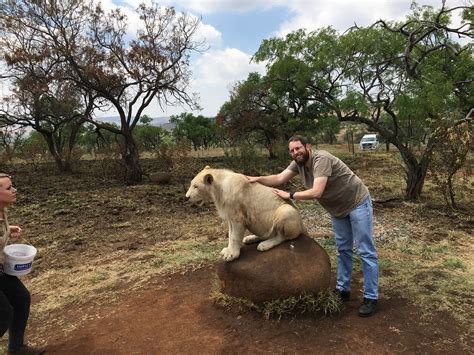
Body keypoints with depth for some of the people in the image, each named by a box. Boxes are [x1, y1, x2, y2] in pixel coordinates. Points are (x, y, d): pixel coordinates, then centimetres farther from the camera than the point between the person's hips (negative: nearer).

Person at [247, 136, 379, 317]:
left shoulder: (321, 159, -30)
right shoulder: (298, 163, -6)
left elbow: (316, 192, -37)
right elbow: (279, 178, -7)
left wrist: (289, 195, -29)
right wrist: (258, 179, -21)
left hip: (358, 204, -8)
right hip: (338, 209, 8)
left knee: (365, 251, -1)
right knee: (343, 249, 16)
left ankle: (371, 298, 6)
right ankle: (343, 289, 28)